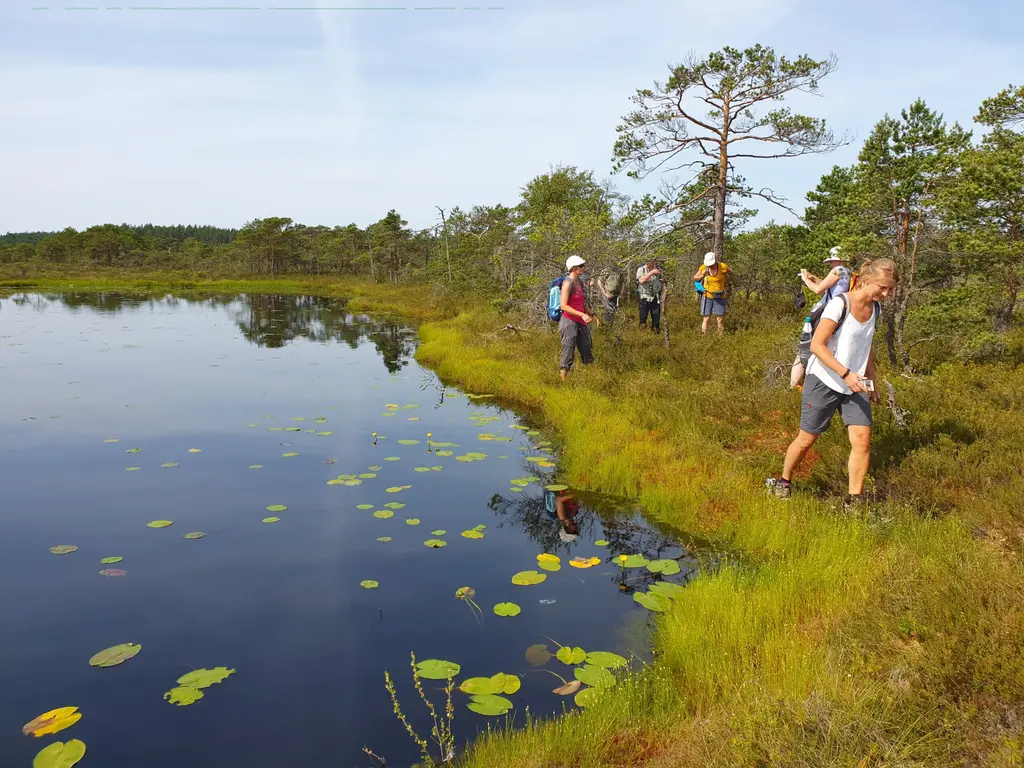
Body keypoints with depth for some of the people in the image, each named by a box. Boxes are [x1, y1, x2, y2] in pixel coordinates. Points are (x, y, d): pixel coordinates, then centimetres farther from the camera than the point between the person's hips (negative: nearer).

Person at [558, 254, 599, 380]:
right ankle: (563, 381, 3)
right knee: (568, 356, -5)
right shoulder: (568, 283, -14)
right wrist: (582, 314, -25)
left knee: (587, 354, 10)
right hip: (569, 322, -8)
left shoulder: (580, 282, 11)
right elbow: (564, 306, -20)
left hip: (581, 323, 9)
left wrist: (592, 315, 12)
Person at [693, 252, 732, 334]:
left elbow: (731, 273, 10)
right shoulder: (703, 267, -11)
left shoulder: (723, 266, -12)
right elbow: (695, 278, 4)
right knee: (706, 319, -4)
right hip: (707, 296, 0)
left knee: (720, 319, 1)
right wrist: (702, 276, -13)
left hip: (720, 297, 0)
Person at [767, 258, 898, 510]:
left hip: (855, 385, 6)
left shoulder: (875, 308, 6)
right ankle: (783, 482, 28)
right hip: (824, 382, -6)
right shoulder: (839, 304, -17)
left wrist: (872, 381, 20)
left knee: (862, 440, -7)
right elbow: (816, 345, -21)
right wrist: (845, 373, -27)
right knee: (807, 438, 5)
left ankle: (854, 500, 3)